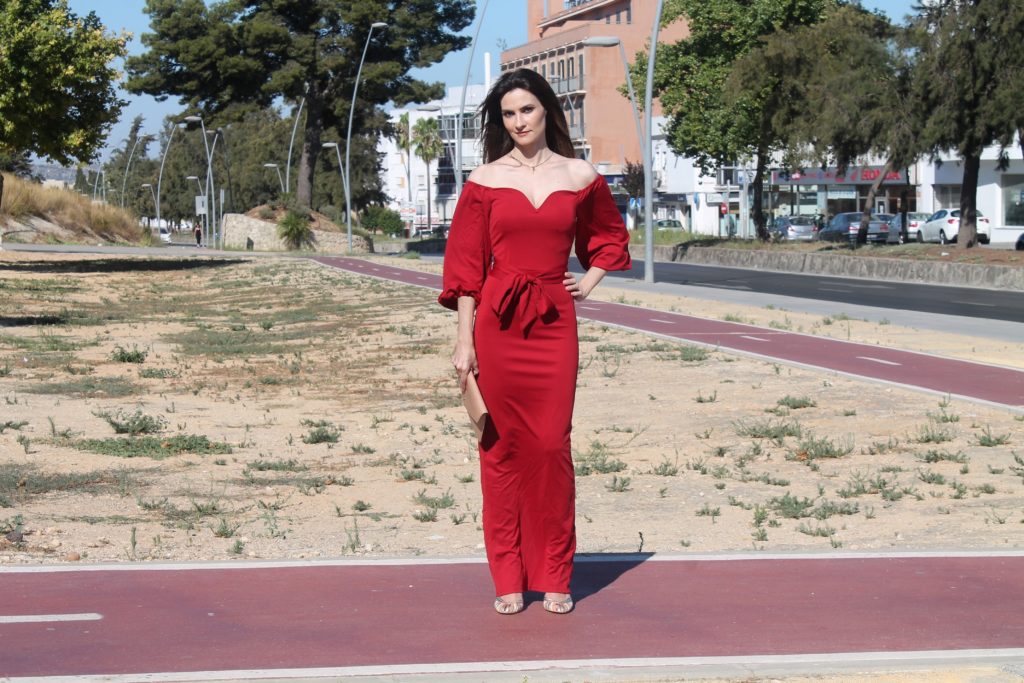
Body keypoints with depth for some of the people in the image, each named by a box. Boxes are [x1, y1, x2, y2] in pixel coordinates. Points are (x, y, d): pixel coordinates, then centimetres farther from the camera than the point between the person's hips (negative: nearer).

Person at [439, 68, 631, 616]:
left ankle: (554, 576, 11)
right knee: (502, 447, 3)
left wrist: (590, 281, 10)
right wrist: (464, 341, -3)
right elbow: (465, 264, 2)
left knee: (552, 447, 0)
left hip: (554, 324, 1)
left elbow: (610, 235, 25)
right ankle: (508, 579, 11)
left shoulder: (579, 177, 7)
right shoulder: (485, 180, 2)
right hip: (497, 324, -1)